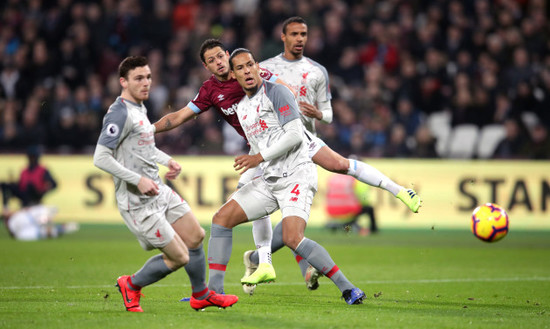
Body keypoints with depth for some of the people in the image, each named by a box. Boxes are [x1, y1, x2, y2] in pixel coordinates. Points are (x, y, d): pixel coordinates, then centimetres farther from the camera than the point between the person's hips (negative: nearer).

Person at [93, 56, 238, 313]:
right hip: (138, 203, -10)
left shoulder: (139, 108, 12)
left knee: (195, 236, 15)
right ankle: (131, 285, 17)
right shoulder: (120, 113, -19)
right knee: (178, 257, -6)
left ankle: (201, 295, 35)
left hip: (159, 192, 10)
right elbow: (100, 158, -25)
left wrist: (167, 160, 14)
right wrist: (139, 180, -27)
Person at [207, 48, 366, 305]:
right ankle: (214, 289, 2)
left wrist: (260, 157, -16)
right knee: (221, 218, -1)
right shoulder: (241, 108, 17)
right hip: (269, 181, 8)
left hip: (296, 175, -8)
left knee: (292, 238, -24)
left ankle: (347, 288, -16)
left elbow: (295, 135, -16)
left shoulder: (276, 93, -8)